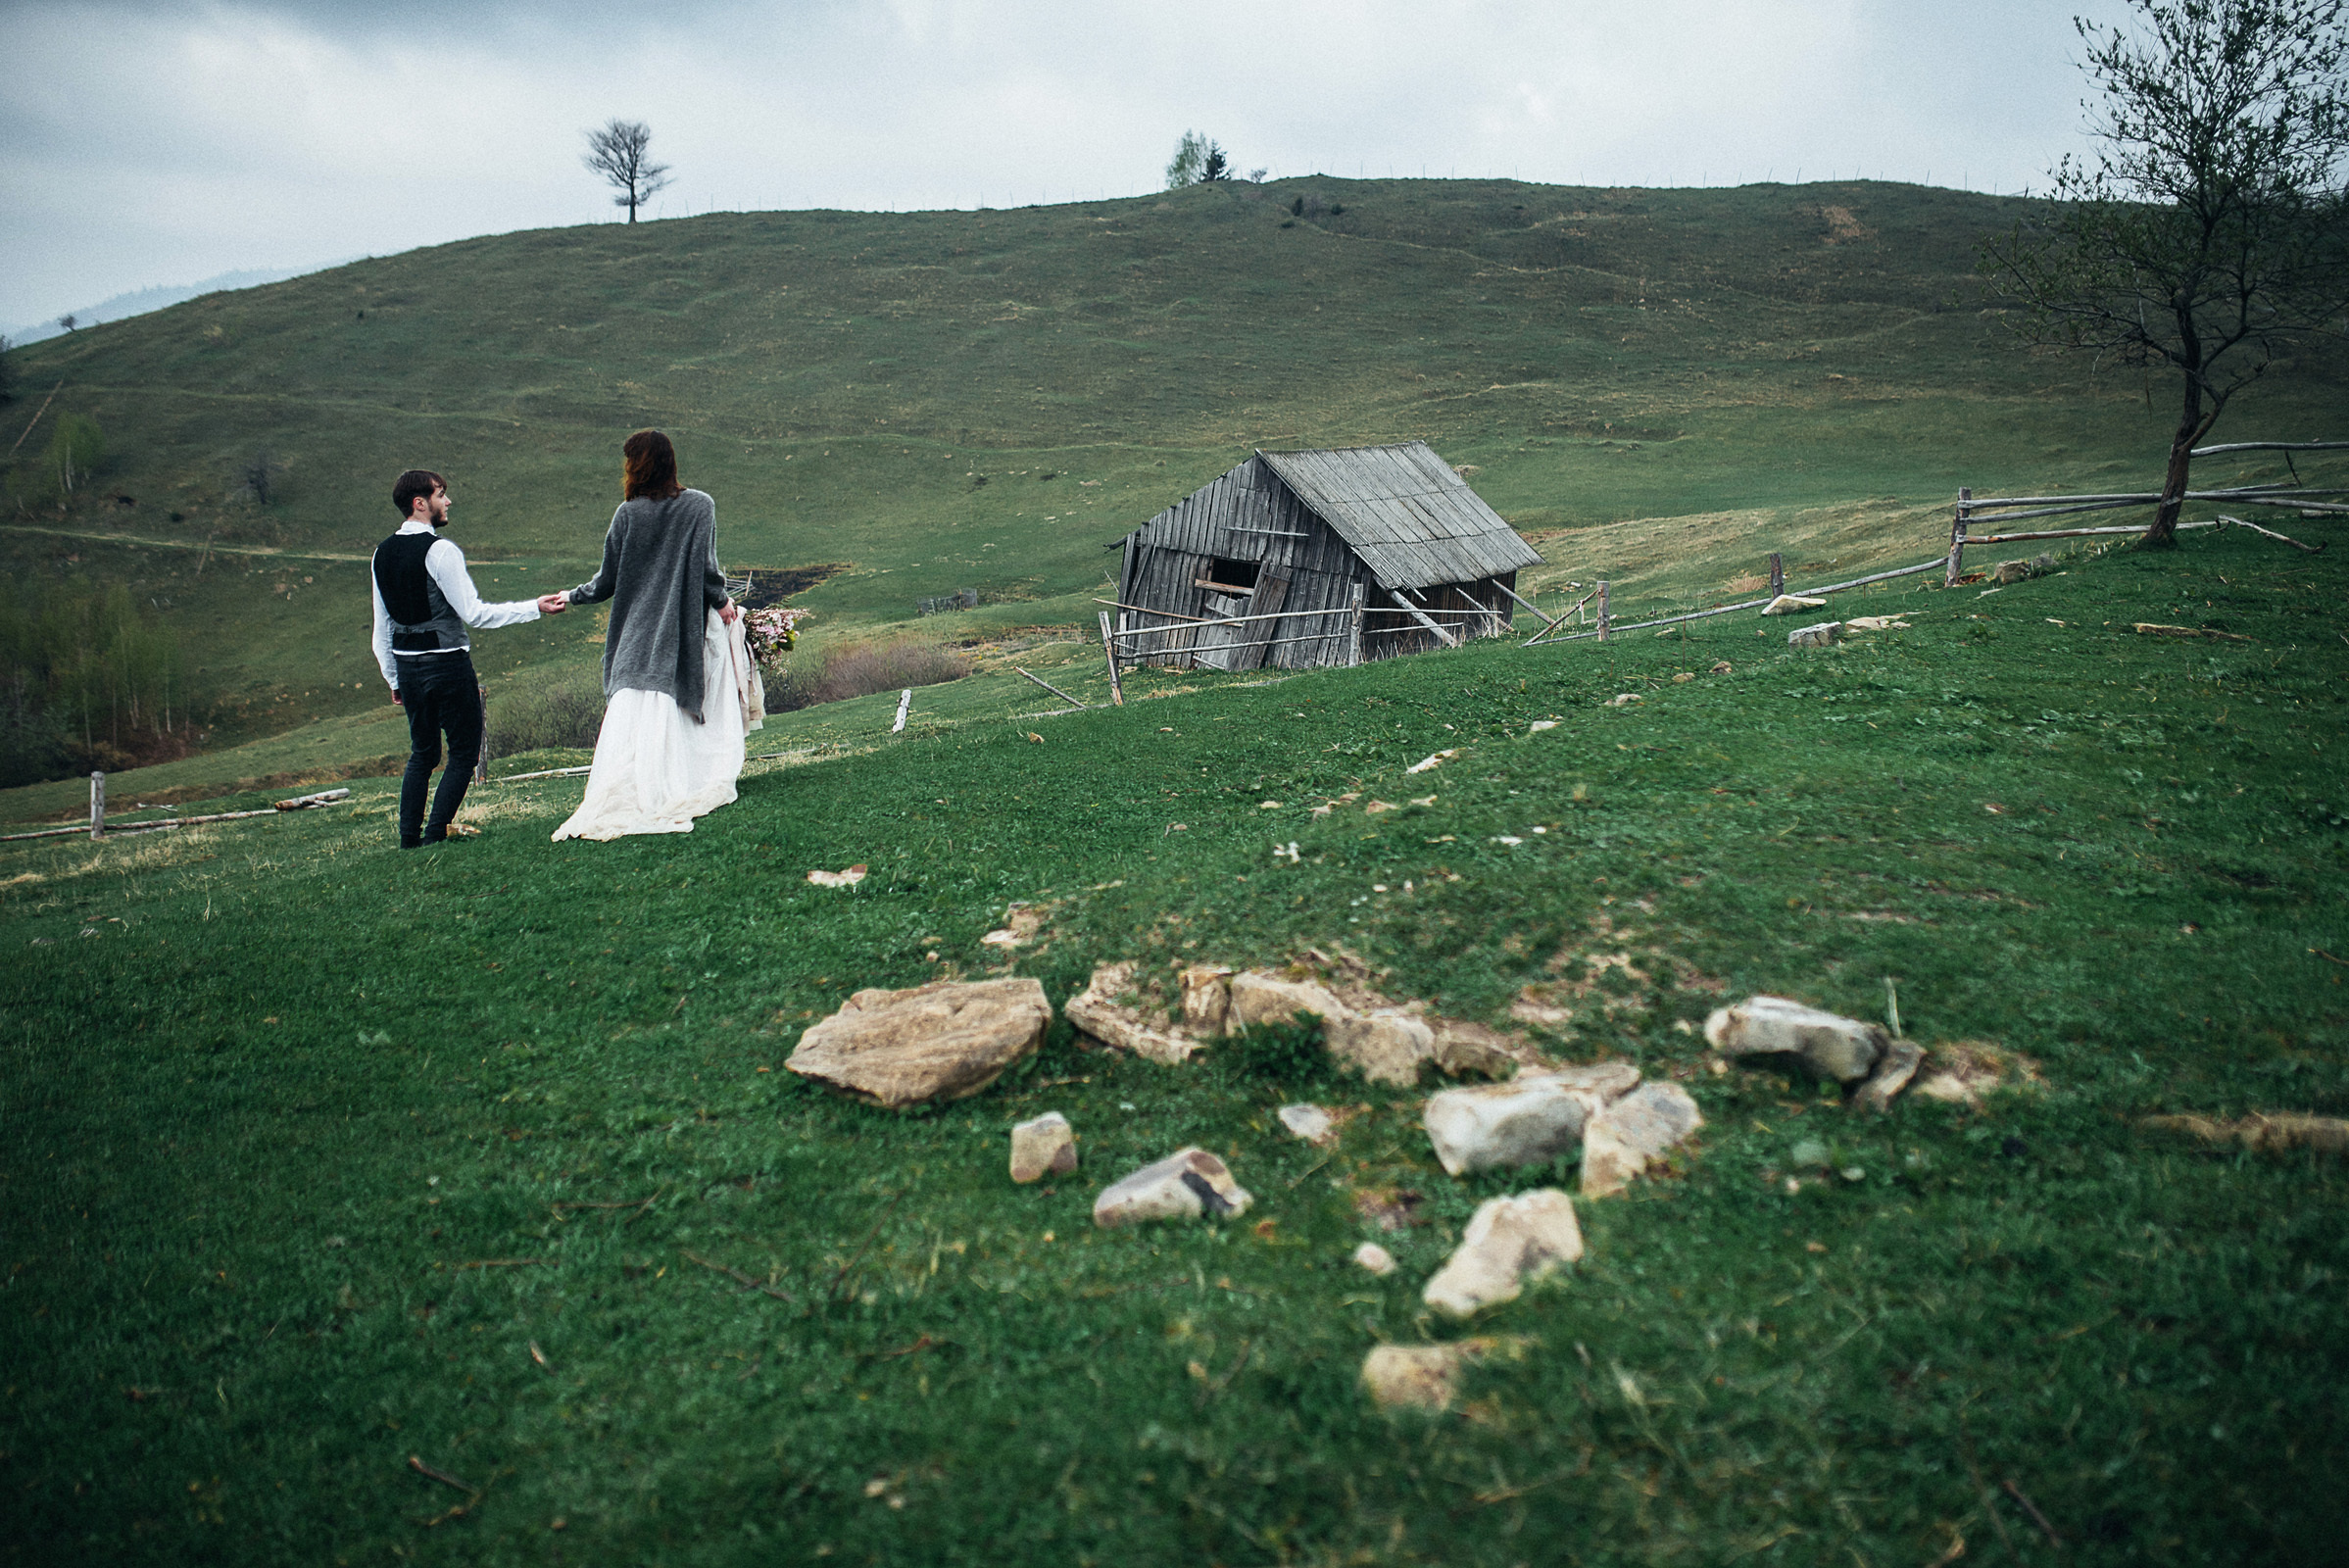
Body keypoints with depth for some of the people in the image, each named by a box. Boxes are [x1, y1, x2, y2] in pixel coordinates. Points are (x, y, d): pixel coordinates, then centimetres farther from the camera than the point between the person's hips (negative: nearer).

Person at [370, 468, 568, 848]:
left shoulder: (383, 553, 8)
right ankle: (435, 834, -3)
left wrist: (393, 679, 20)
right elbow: (474, 614, -17)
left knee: (422, 753, 17)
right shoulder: (440, 551, -15)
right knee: (464, 752, 4)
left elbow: (382, 627, 13)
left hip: (407, 665, 7)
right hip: (448, 663, -7)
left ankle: (409, 839, 13)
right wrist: (535, 607, -14)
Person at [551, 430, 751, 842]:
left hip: (638, 632, 0)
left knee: (631, 717, 1)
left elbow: (607, 581, 3)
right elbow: (706, 566, -8)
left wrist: (573, 596, 20)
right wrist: (721, 602, 9)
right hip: (684, 629, 0)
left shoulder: (628, 514, -1)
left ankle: (616, 796, -5)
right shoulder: (700, 506, -3)